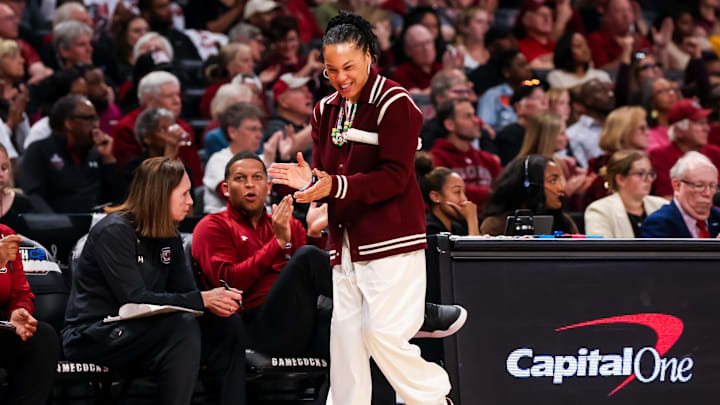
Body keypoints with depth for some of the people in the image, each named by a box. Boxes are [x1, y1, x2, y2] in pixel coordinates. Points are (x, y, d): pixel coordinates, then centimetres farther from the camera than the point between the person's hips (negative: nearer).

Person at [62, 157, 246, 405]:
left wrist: (216, 302, -17)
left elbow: (185, 291, 7)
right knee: (183, 327, -31)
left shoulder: (169, 237, 11)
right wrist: (202, 300, -25)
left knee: (228, 324, -8)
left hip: (137, 330, 8)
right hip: (94, 336, -8)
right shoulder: (115, 232, -15)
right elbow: (134, 299, -22)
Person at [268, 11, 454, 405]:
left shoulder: (393, 103, -10)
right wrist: (308, 182, -7)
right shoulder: (326, 111, 13)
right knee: (345, 339, 6)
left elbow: (394, 178, -17)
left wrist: (336, 186, -27)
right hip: (347, 242, 7)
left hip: (391, 240, -7)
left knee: (384, 337, -12)